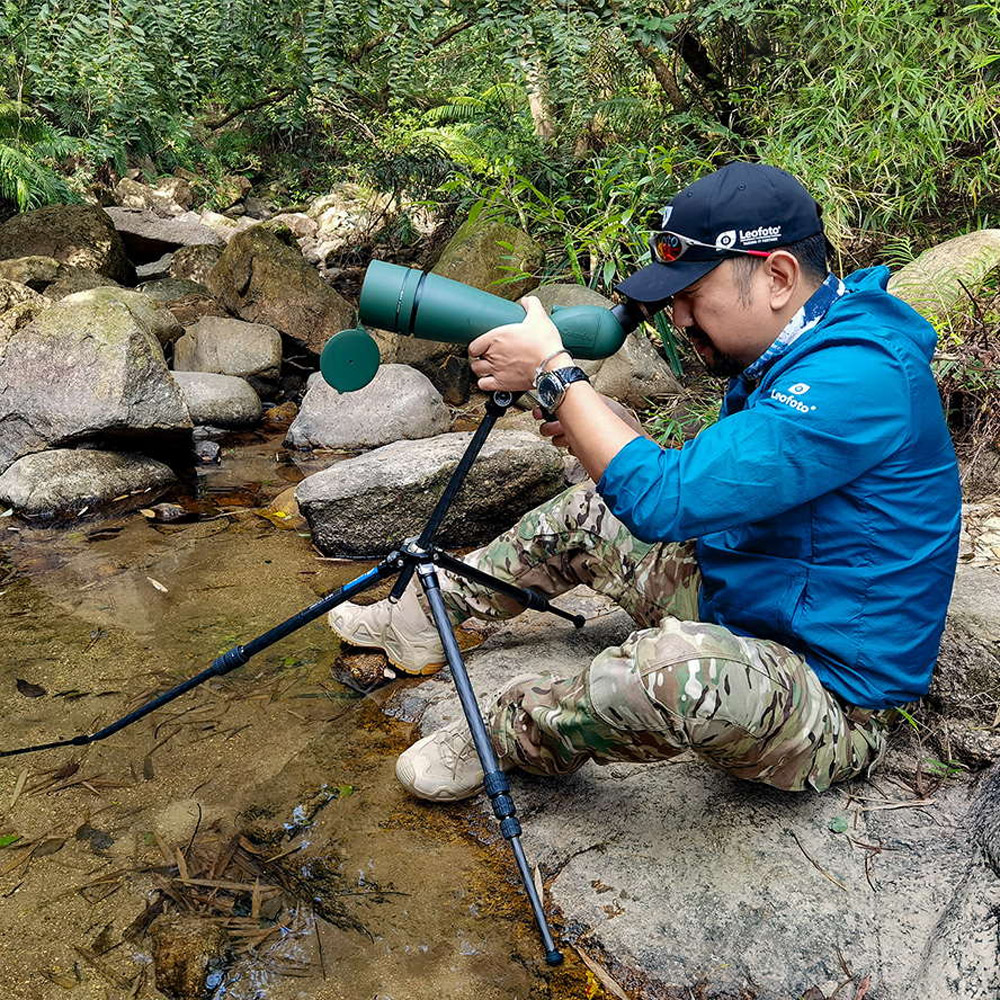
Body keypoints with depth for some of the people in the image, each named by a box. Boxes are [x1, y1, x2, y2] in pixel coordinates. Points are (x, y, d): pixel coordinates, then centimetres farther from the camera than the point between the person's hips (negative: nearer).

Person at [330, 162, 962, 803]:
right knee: (584, 514, 13)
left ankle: (498, 742, -11)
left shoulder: (860, 376, -29)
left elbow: (664, 500, -32)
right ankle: (425, 616, 23)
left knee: (676, 663, -39)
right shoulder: (797, 351, 3)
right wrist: (596, 432, 0)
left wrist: (553, 372, -22)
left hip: (835, 708, -9)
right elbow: (701, 490, 15)